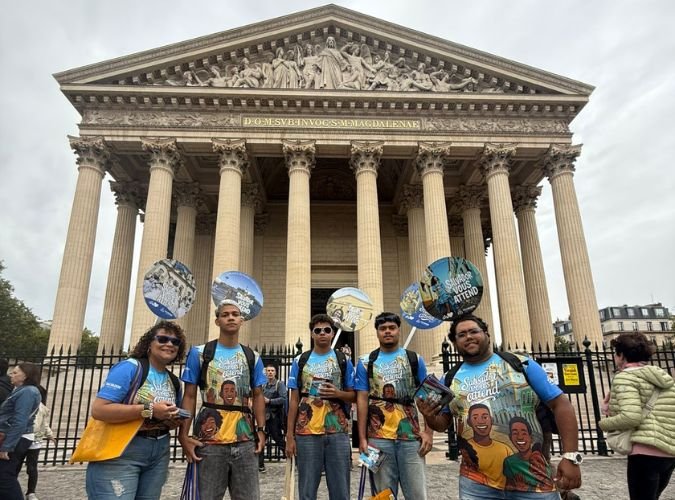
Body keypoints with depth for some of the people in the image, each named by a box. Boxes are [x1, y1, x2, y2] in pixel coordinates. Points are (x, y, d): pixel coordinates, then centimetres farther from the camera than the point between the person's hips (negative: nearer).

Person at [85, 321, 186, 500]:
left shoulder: (174, 381, 8)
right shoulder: (129, 367, -12)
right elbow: (98, 410, -20)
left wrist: (174, 422, -3)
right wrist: (149, 410, -23)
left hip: (159, 455, 7)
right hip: (119, 453, -7)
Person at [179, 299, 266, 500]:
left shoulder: (252, 357, 9)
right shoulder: (199, 353, 1)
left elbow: (257, 396, 12)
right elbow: (189, 396, 0)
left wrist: (260, 430, 2)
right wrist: (184, 435, -8)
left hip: (245, 440, 3)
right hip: (209, 440, -2)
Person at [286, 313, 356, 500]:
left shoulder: (344, 361, 5)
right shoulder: (300, 361, 6)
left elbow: (354, 396, 9)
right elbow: (294, 400, 6)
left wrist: (338, 393, -13)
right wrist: (289, 436, 0)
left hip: (338, 432, 0)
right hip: (306, 433, 0)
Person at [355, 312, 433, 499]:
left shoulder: (414, 359, 5)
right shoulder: (366, 362, 4)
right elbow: (362, 400, 2)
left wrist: (429, 431, -5)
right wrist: (362, 438, -3)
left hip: (411, 436, 0)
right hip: (378, 437, 0)